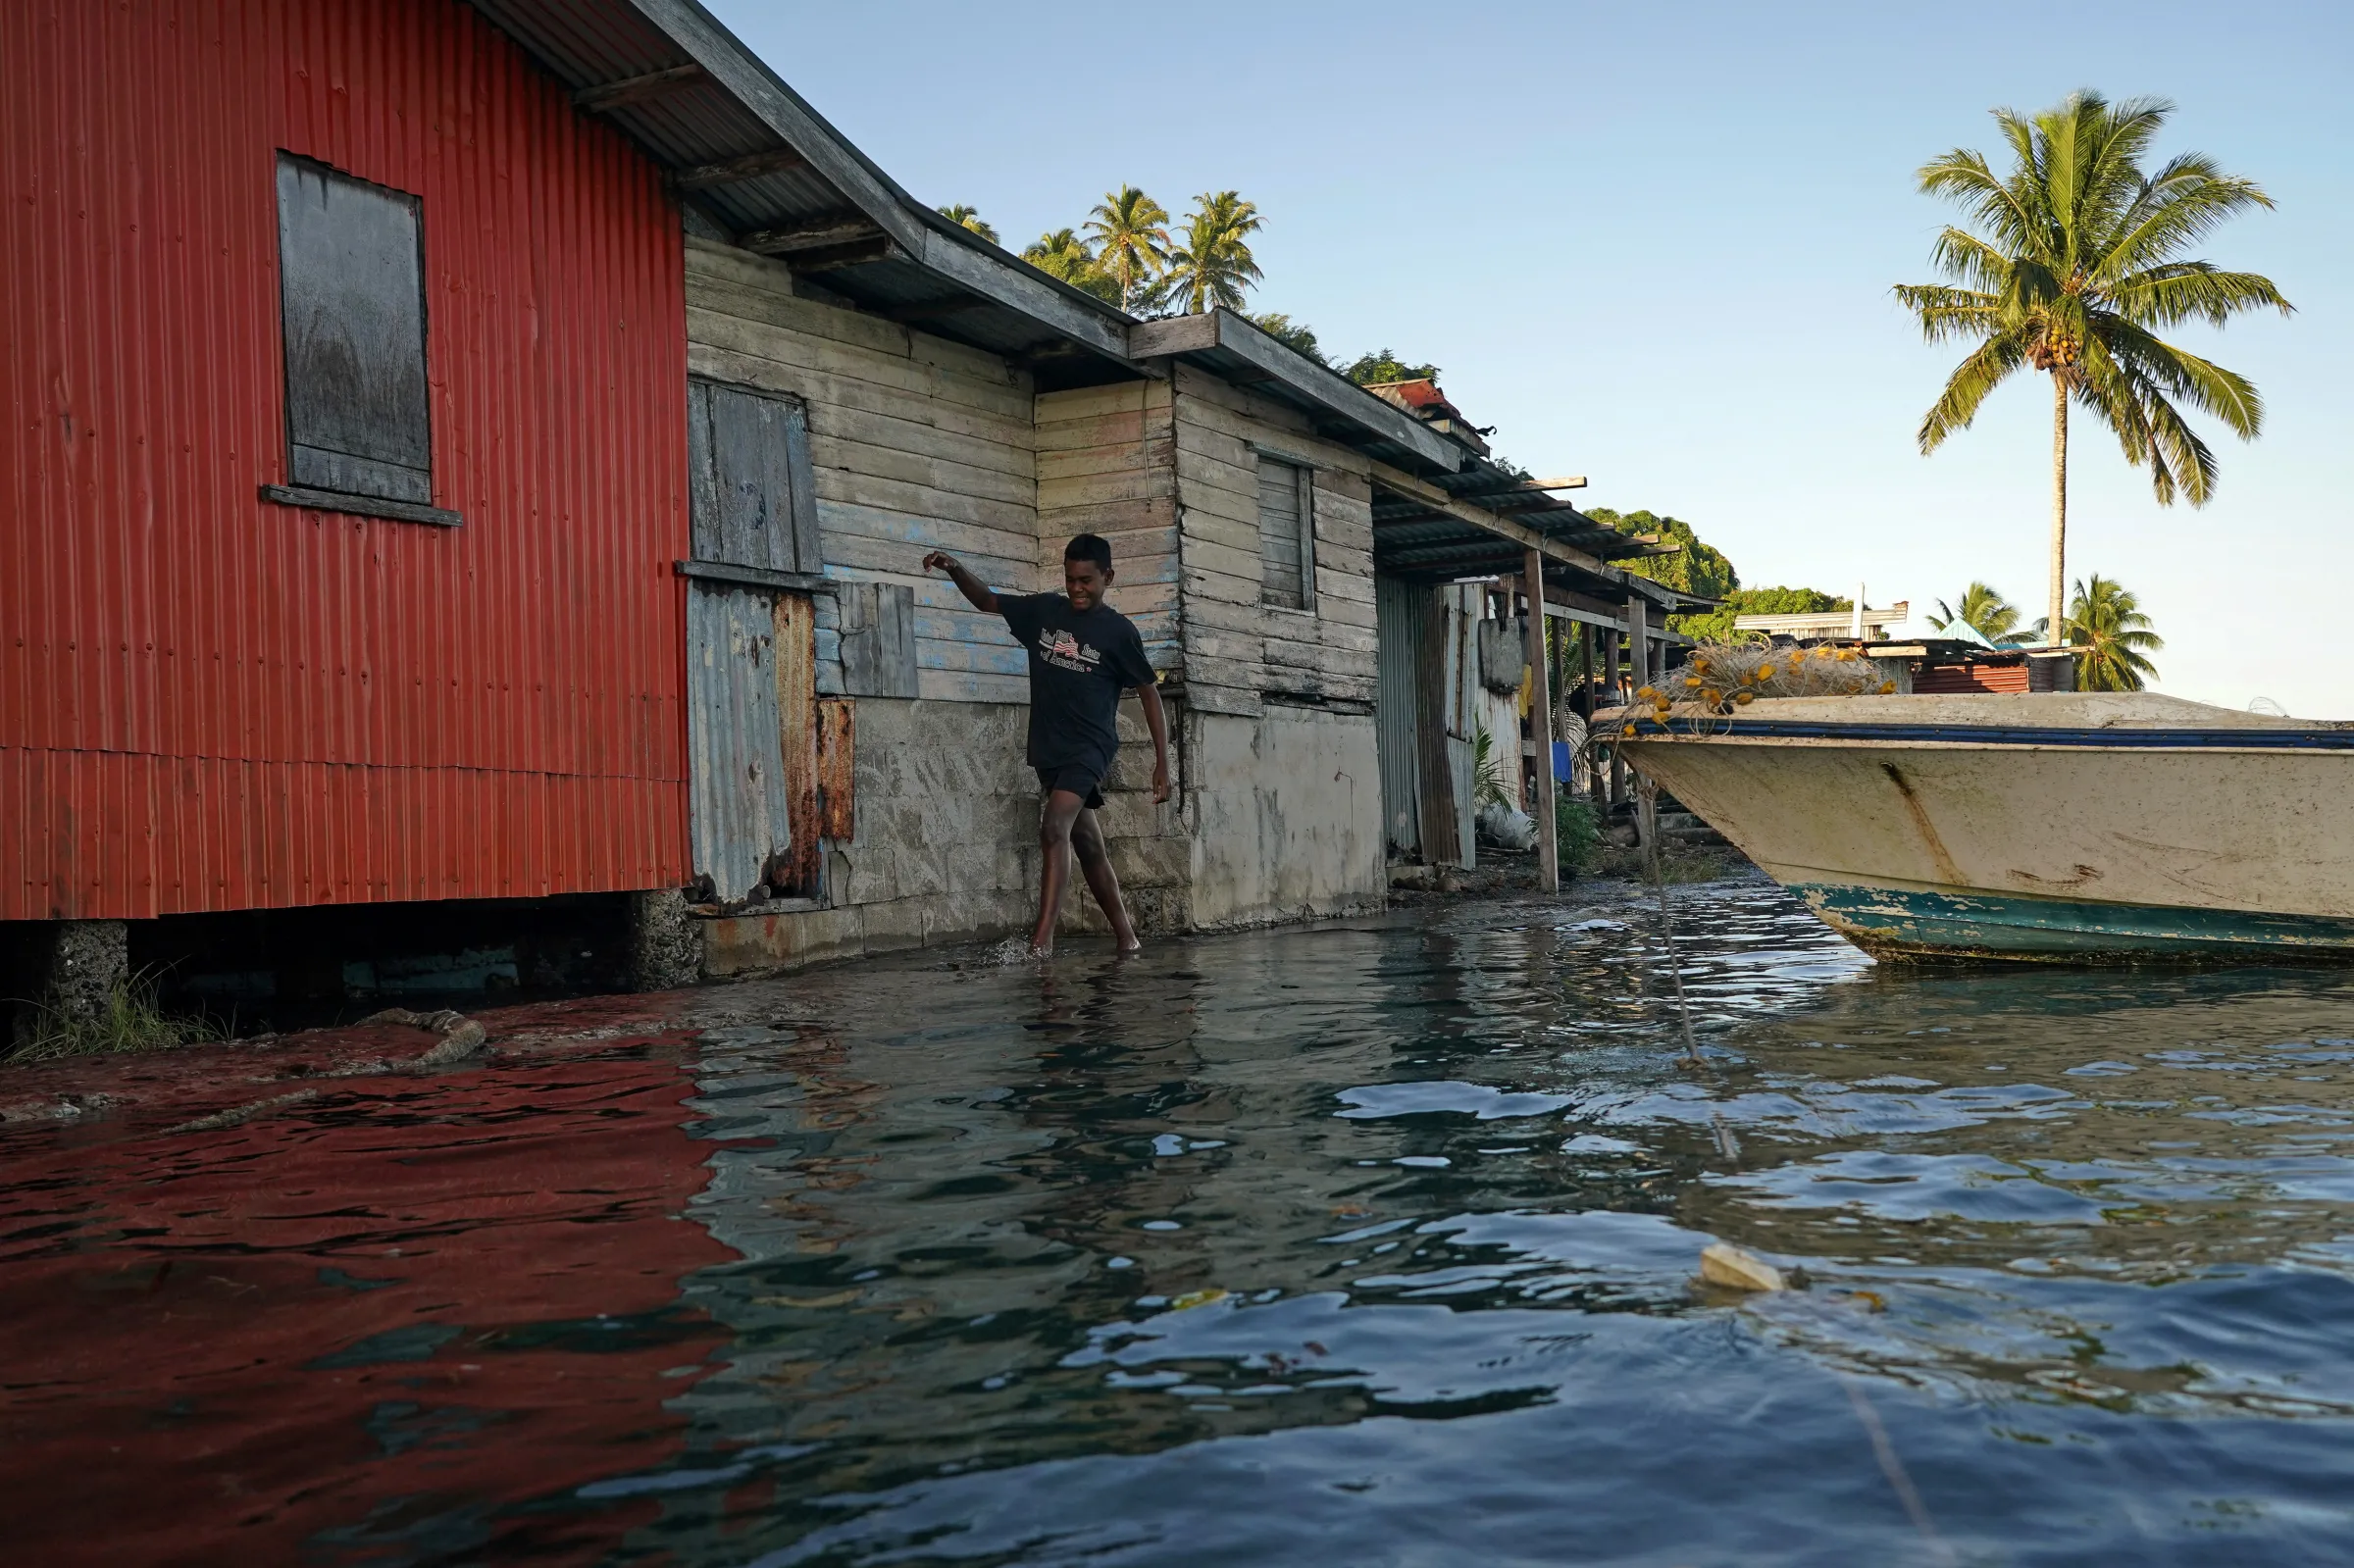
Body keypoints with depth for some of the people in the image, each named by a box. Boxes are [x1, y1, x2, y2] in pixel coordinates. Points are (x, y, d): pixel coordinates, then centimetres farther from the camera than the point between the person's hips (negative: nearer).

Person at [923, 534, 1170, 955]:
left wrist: (1162, 761, -3)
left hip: (1089, 748, -5)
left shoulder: (1118, 630, -5)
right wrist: (955, 569, -3)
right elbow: (987, 601, 17)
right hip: (1048, 748, 5)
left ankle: (1042, 939, -31)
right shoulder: (1044, 610, 7)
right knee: (1087, 845, 11)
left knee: (1054, 827, -24)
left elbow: (1148, 692, 0)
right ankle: (1126, 937, 22)